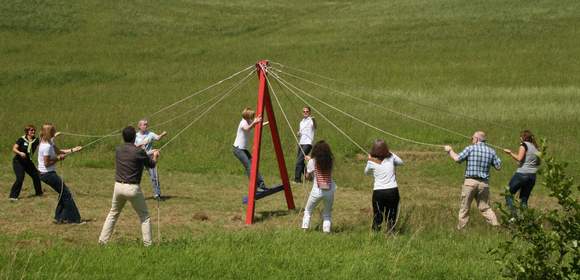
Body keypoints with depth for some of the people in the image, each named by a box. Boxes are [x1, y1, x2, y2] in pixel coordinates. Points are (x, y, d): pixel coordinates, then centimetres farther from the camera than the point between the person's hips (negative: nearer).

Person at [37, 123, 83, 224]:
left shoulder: (49, 142, 7)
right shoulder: (47, 146, -24)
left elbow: (58, 151, 13)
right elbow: (47, 163, -23)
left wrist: (73, 150, 7)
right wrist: (58, 158, -14)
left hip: (44, 173, 10)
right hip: (48, 174, -10)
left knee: (63, 193, 17)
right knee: (66, 193, -3)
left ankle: (59, 218, 21)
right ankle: (73, 218, 1)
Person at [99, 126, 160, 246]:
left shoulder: (118, 150, 3)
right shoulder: (138, 151, -12)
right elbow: (151, 164, 4)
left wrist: (149, 153, 31)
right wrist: (155, 156, 26)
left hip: (118, 186, 4)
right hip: (132, 188, -4)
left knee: (113, 214, 20)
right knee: (144, 216, 9)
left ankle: (102, 241, 18)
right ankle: (148, 244, 6)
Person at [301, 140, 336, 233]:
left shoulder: (312, 162, -6)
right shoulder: (330, 161, 1)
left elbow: (308, 177, 1)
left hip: (317, 190, -2)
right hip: (330, 190, 2)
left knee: (308, 211, 18)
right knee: (327, 213, 17)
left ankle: (305, 229, 10)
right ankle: (326, 230, 3)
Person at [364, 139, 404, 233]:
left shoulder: (371, 162, -4)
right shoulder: (391, 157, -1)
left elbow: (367, 172, 17)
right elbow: (400, 162, 20)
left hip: (378, 192, -1)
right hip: (392, 190, 1)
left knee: (377, 216, 11)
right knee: (391, 215, 12)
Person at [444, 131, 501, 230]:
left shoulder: (470, 148, -5)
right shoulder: (491, 151, 6)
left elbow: (457, 159, -7)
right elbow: (498, 166, 7)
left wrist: (450, 150, 10)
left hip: (470, 181, -3)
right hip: (484, 183, 3)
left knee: (464, 207, 7)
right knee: (485, 207, 10)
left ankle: (461, 228, 11)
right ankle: (495, 224, -1)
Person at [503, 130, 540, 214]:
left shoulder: (524, 145, -5)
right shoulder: (535, 147, 15)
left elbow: (519, 158, -16)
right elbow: (538, 163, 14)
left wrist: (510, 153, -4)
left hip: (522, 174, -7)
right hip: (532, 176, 7)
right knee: (524, 199, 13)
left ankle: (513, 214, -12)